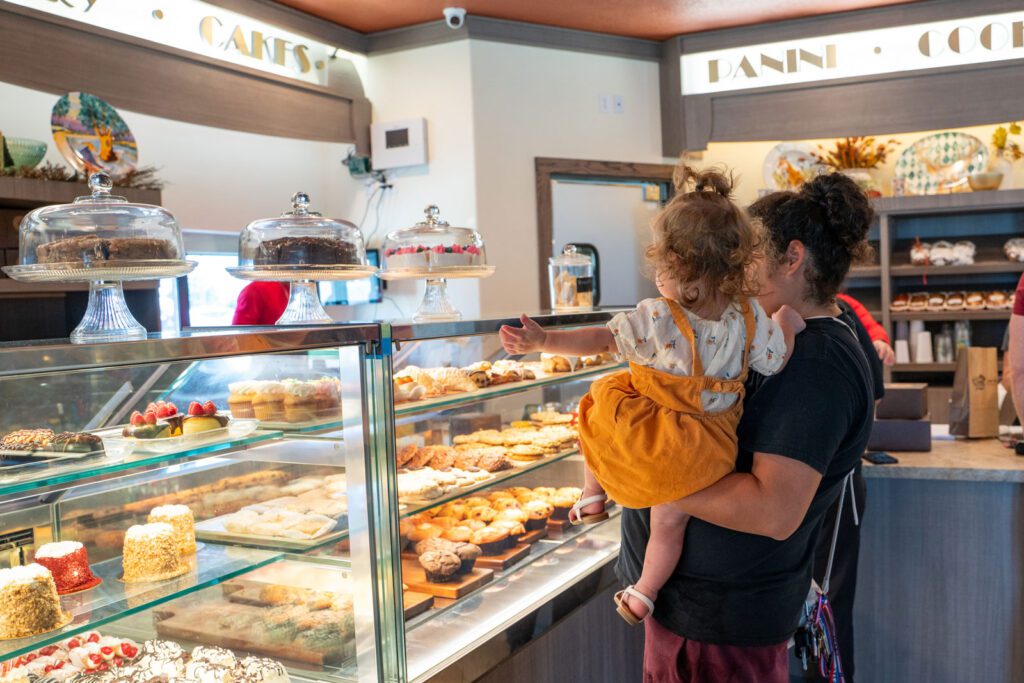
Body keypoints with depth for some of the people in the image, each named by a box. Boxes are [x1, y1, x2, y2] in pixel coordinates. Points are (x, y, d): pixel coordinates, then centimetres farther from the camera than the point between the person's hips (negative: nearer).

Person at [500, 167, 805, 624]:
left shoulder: (654, 320, -23)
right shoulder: (750, 316, -11)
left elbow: (600, 339, -18)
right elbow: (776, 359, 2)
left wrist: (542, 341, -12)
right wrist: (788, 318, 18)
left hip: (649, 435, -3)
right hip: (707, 444, 4)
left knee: (600, 405, 28)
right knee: (670, 518, 20)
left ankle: (592, 496, 41)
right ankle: (645, 593, 38)